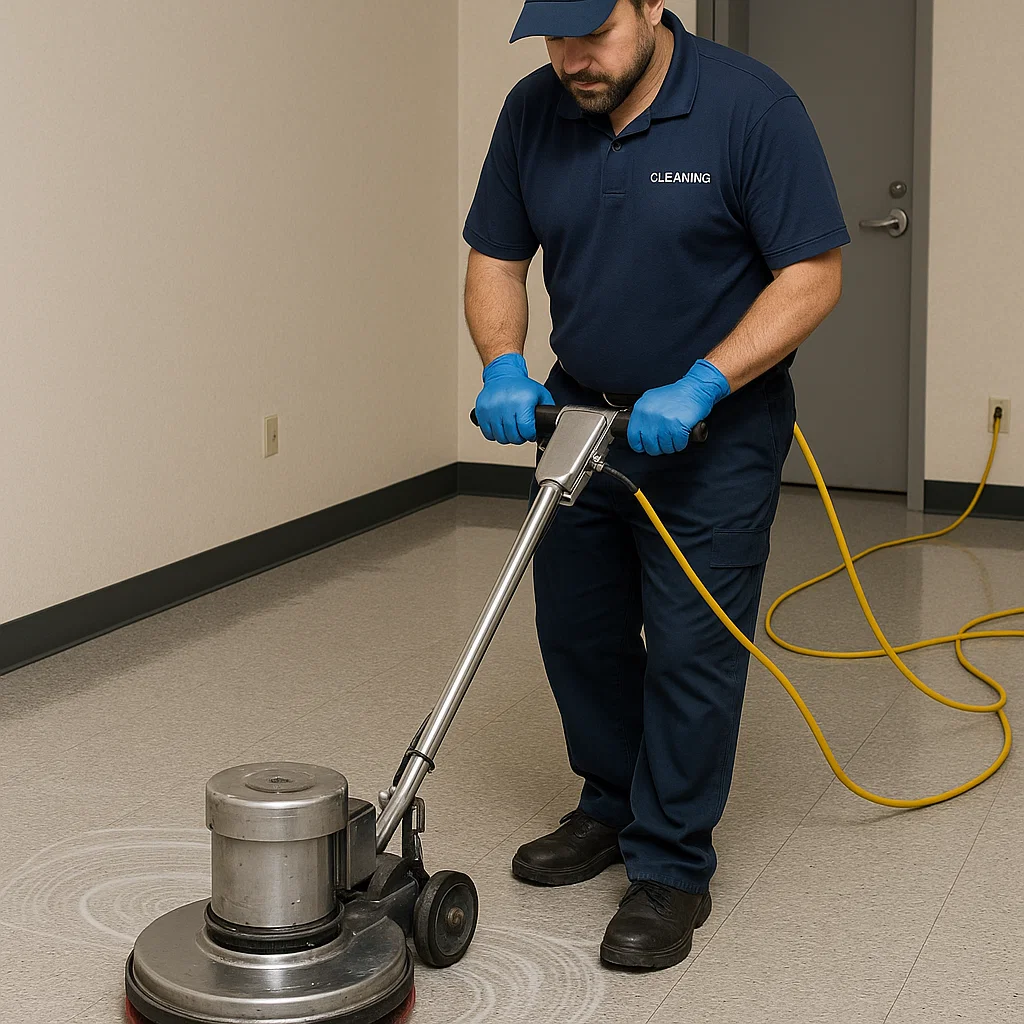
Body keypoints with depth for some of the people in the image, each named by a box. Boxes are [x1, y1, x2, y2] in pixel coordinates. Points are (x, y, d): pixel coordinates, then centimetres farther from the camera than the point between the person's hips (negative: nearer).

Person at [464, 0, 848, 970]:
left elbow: (813, 274, -18)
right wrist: (504, 367, -16)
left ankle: (672, 868, 11)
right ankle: (613, 807, 35)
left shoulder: (750, 107, -19)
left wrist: (698, 388, -27)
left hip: (716, 428, -5)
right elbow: (496, 260, 3)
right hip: (584, 415, 5)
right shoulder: (533, 112, -5)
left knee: (689, 647, -3)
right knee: (577, 629, 14)